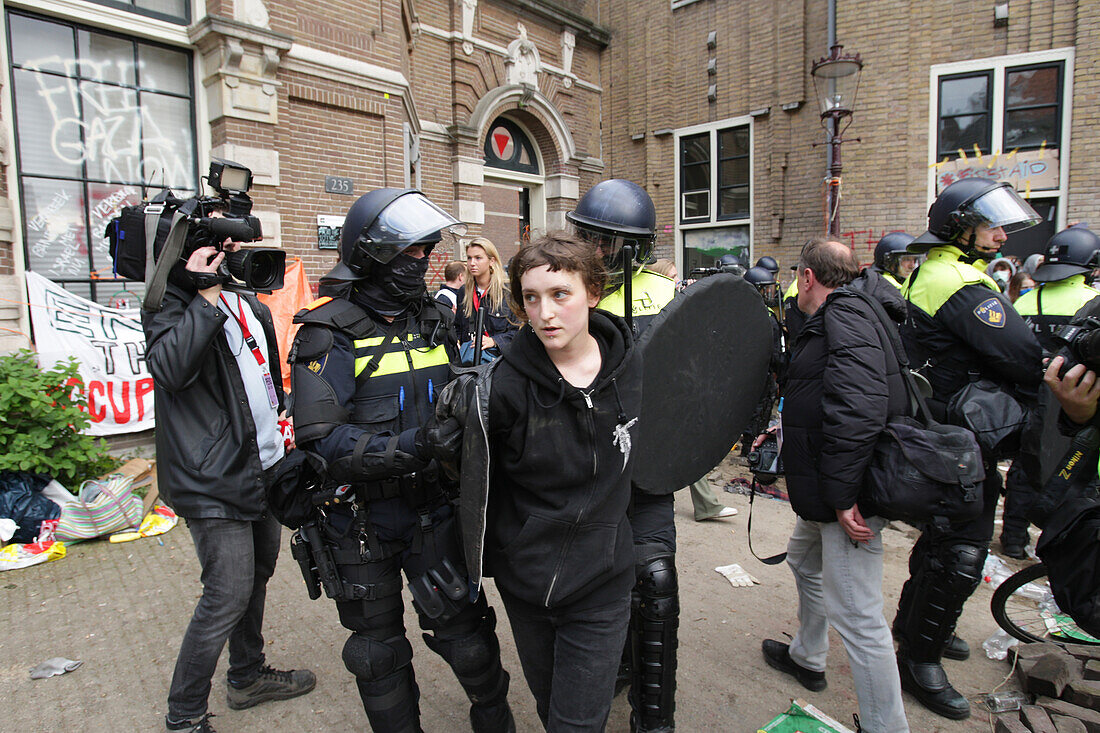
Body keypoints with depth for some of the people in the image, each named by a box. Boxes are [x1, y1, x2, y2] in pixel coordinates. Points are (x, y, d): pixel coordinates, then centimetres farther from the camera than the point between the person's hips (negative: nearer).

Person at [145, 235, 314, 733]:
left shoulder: (253, 308, 13)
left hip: (264, 468, 8)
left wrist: (280, 430, 21)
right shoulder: (170, 305, -9)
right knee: (228, 595, -6)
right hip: (213, 477, -8)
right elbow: (171, 367, -30)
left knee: (257, 576, 19)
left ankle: (248, 676, 39)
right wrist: (208, 295, -26)